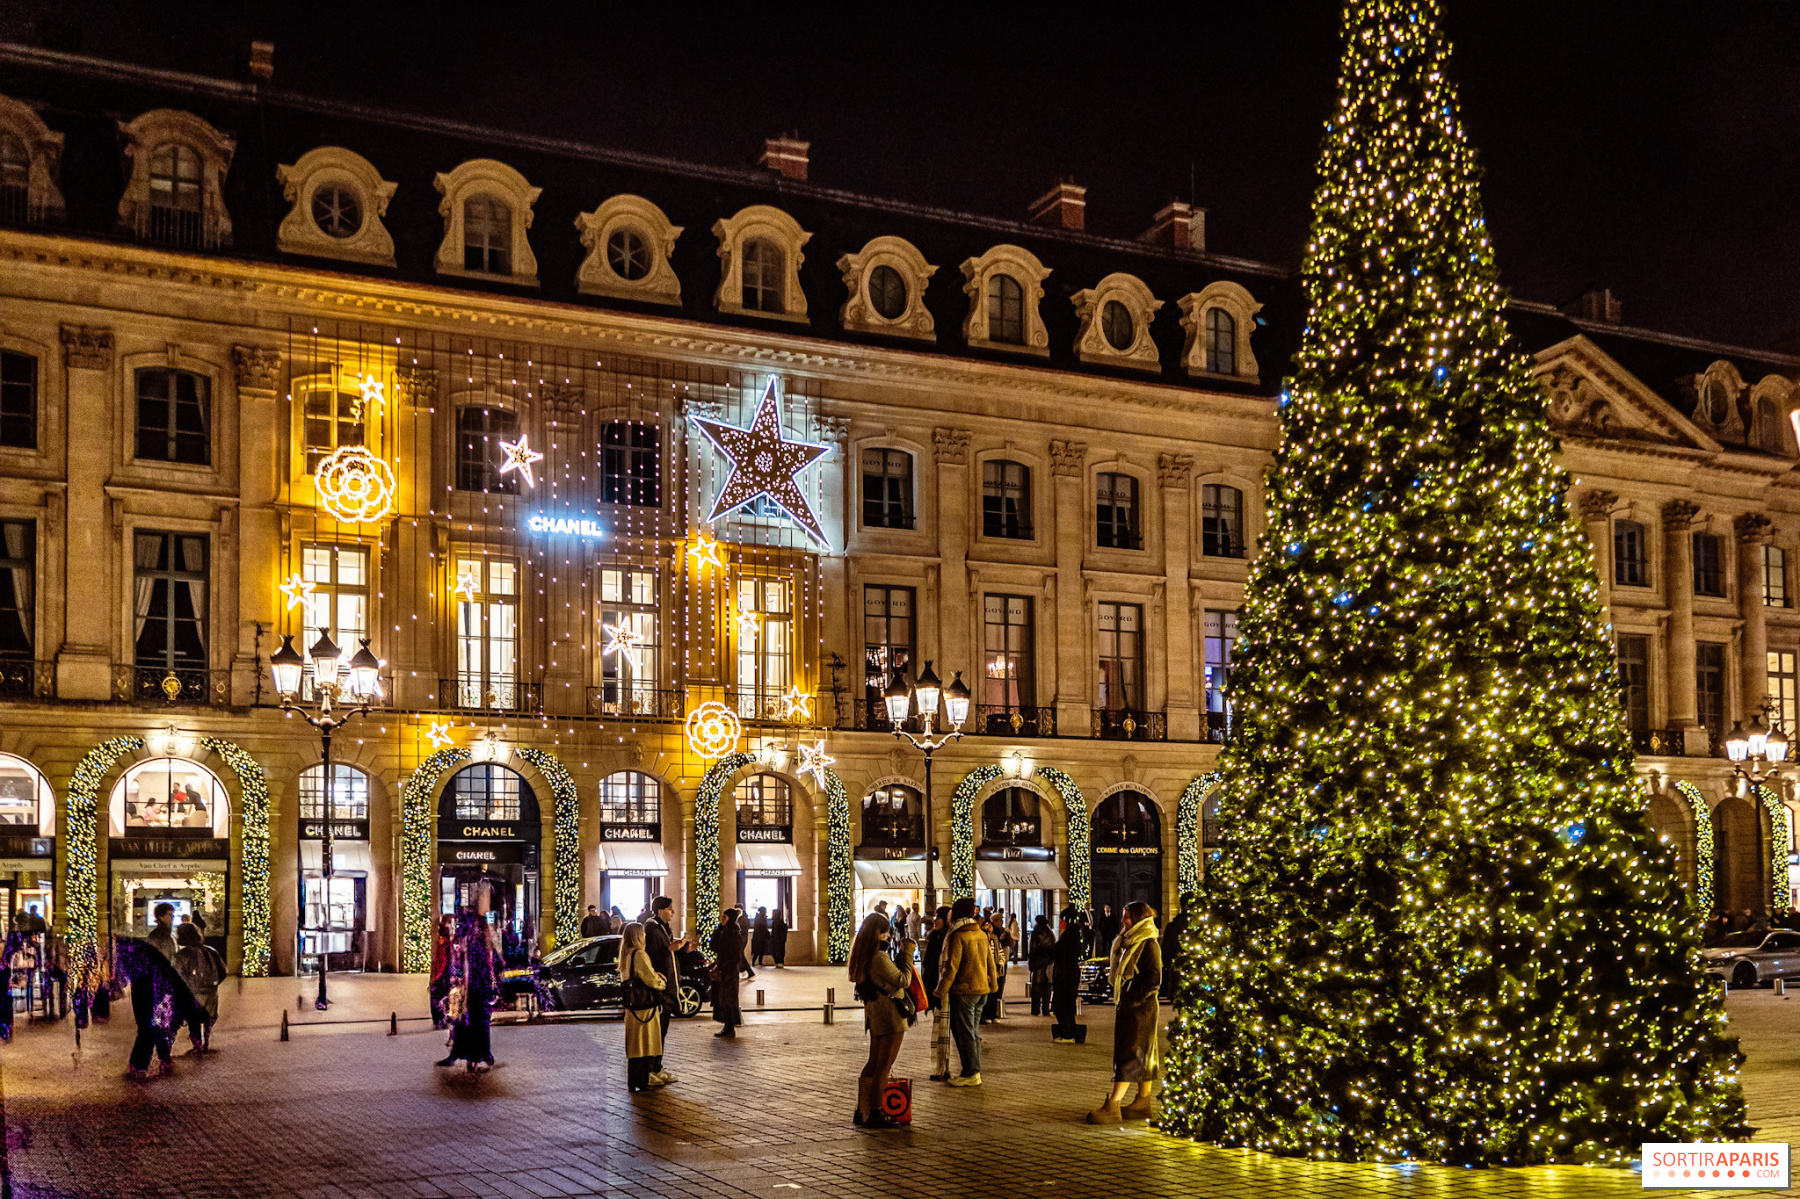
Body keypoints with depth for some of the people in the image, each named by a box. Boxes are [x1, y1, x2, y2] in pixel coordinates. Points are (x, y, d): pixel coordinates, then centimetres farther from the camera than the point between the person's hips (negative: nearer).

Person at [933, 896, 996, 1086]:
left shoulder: (957, 936, -14)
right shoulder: (982, 935, 9)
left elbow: (951, 966, -16)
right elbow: (990, 963, 15)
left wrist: (942, 991, -11)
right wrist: (992, 985, 24)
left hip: (963, 991, -8)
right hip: (982, 989, 8)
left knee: (965, 1032, -2)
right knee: (973, 1031, 15)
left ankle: (971, 1074, 0)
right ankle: (975, 1070, 18)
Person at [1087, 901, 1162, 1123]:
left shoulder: (1148, 945, -13)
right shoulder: (1128, 942, 14)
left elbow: (1154, 979, -18)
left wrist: (1131, 1000, -18)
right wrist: (1118, 1002, 13)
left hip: (1140, 1007, -9)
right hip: (1126, 1005, 9)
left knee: (1128, 1055, -9)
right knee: (1142, 1055, 12)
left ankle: (1112, 1106, -13)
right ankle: (1143, 1103, 16)